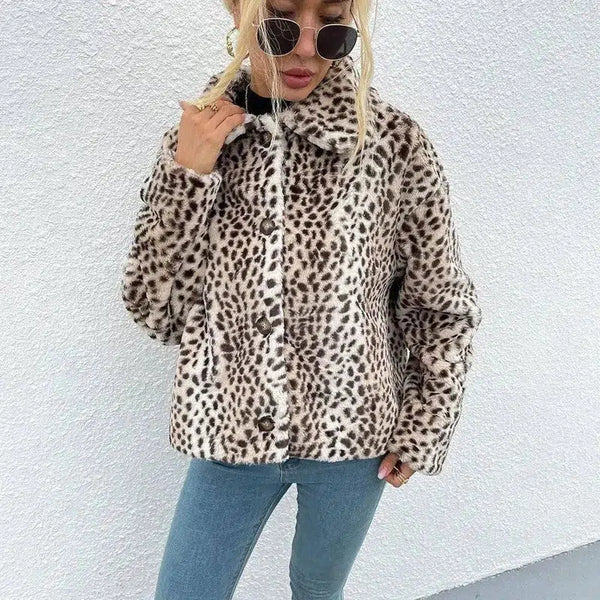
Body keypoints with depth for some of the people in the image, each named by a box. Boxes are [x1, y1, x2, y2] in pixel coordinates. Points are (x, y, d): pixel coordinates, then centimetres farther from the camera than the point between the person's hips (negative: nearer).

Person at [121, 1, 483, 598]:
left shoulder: (395, 143, -12)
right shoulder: (196, 136, -6)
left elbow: (445, 305, -3)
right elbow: (154, 312, -8)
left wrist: (423, 431, -1)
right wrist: (187, 176, -18)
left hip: (351, 434, 0)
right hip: (231, 433, 1)